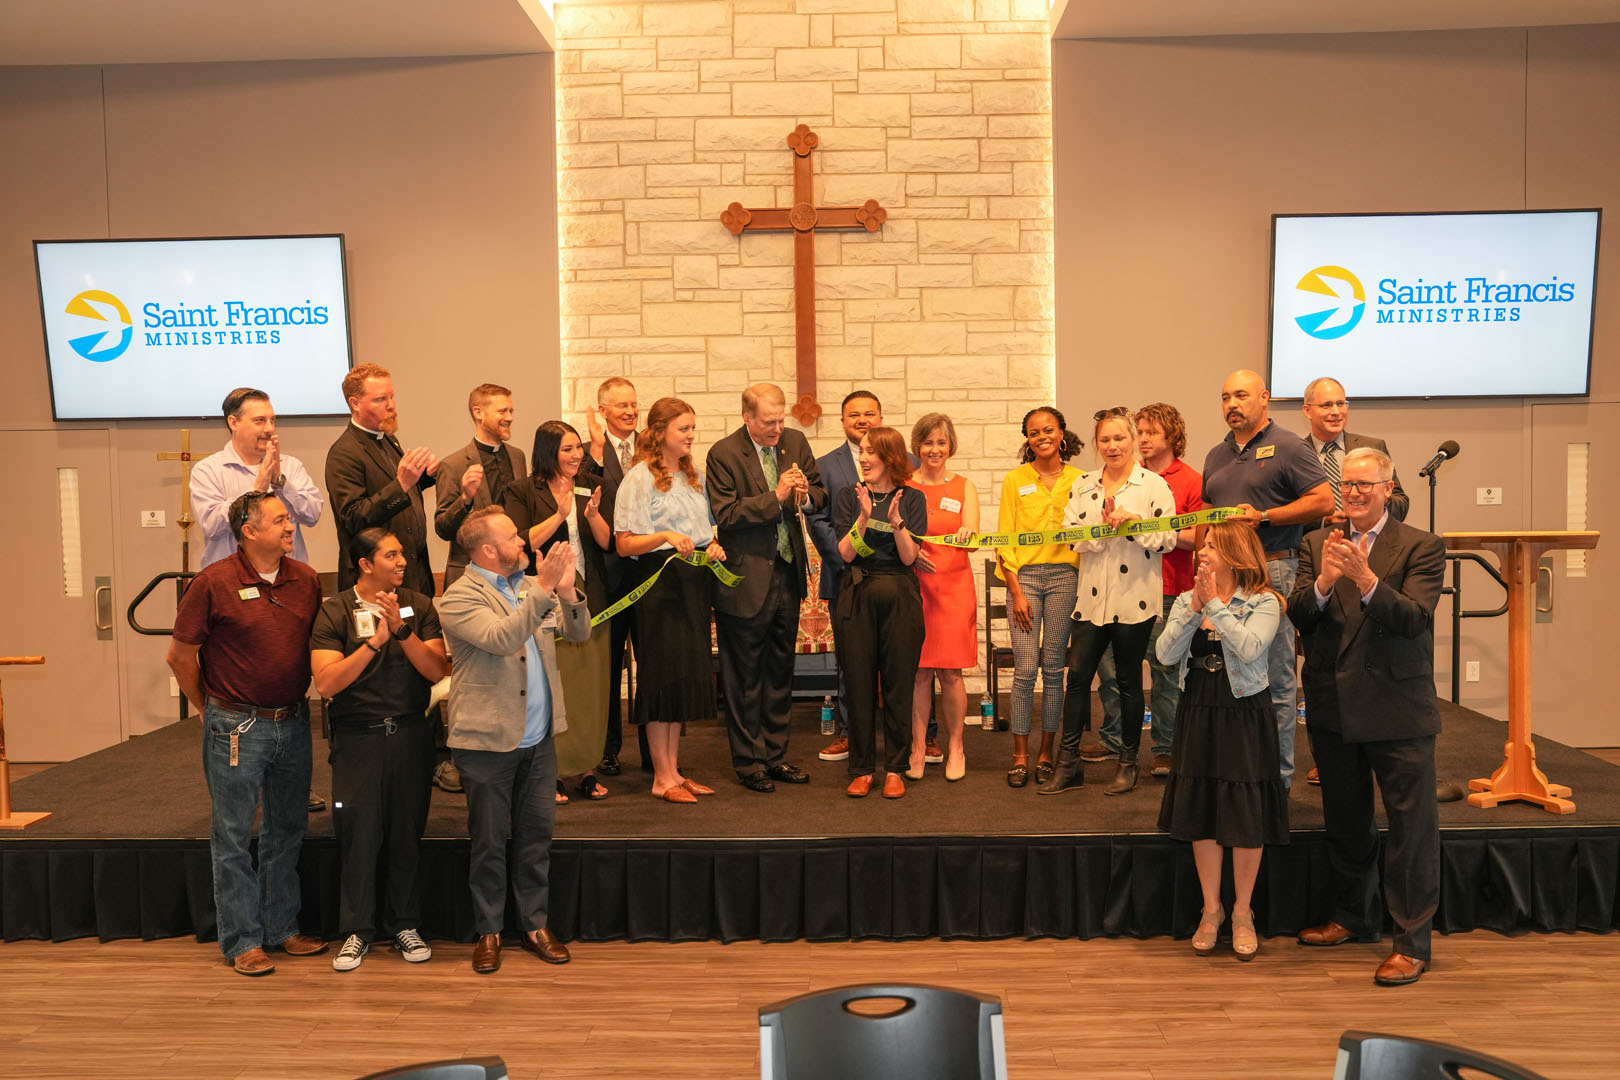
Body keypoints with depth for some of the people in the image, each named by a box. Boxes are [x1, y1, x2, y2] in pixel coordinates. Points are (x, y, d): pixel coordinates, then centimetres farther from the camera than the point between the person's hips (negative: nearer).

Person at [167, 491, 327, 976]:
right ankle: (243, 941, 15)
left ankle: (282, 928, 27)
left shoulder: (307, 580, 2)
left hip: (293, 723, 5)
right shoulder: (213, 583, -11)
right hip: (237, 727, -5)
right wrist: (210, 709, 1)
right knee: (233, 837, 4)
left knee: (287, 831, 14)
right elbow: (180, 655, -4)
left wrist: (295, 700, 11)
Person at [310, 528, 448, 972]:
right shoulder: (335, 612, -2)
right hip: (358, 736, -2)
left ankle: (403, 925, 23)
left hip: (410, 734, 2)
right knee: (357, 834, 1)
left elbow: (437, 671, -6)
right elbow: (326, 682, -12)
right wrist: (374, 642, -19)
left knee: (406, 832, 7)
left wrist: (401, 629, -17)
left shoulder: (419, 606, 3)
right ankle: (357, 931, 17)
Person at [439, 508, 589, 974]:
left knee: (537, 834, 12)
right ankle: (488, 932, 22)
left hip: (539, 738, 6)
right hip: (489, 741, -5)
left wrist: (567, 593, -14)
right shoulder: (458, 599, -11)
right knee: (489, 841, 7)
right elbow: (500, 639, -27)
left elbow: (578, 633, 5)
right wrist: (543, 589, -29)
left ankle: (535, 924, 25)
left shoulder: (530, 587, 10)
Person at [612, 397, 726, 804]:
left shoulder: (693, 475, 15)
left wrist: (712, 547, 4)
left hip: (694, 583, 8)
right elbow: (624, 544, -11)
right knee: (663, 675, -4)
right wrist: (664, 537, -26)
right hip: (659, 584, -7)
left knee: (687, 675, 9)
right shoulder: (640, 478, -8)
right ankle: (662, 777, 5)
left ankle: (674, 771, 17)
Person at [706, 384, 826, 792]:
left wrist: (806, 497, -11)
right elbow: (725, 514, -18)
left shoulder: (795, 442, 5)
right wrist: (775, 497, -24)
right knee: (745, 676, 6)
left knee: (781, 670, 15)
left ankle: (776, 754, 27)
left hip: (788, 573, 6)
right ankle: (748, 761, 18)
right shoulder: (723, 454, -12)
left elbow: (820, 492, 12)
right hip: (746, 579, -5)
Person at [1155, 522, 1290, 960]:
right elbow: (1166, 655, -7)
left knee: (1247, 817, 3)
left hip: (1244, 716, -4)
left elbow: (1249, 649, -24)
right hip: (1197, 715, 4)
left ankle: (1242, 913, 20)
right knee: (1200, 813, 9)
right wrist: (1194, 610, -15)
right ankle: (1211, 911, 23)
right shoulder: (1185, 601, 5)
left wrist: (1215, 604, -20)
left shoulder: (1264, 603, -7)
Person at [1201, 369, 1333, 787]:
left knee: (1276, 679, -2)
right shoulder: (1217, 456, 19)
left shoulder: (1288, 447, -2)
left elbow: (1323, 501, -8)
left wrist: (1264, 517, -14)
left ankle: (1278, 775, 5)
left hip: (1273, 570, -7)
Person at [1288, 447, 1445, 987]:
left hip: (1398, 711, -4)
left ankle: (1413, 942, 14)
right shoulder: (1318, 544, 5)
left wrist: (1366, 580, -33)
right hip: (1334, 708, 4)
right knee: (1345, 822, 19)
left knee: (1411, 830, 1)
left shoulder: (1422, 547, -6)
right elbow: (1297, 616, -5)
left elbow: (1414, 619, -19)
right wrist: (1323, 582, -24)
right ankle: (1355, 917, 37)